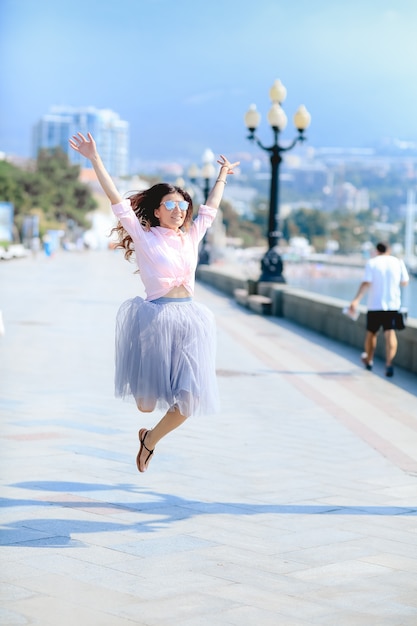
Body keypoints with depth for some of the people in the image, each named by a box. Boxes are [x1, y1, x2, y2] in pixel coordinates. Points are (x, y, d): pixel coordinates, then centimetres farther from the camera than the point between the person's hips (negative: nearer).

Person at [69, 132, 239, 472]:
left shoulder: (191, 237, 13)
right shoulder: (144, 237, -1)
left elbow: (210, 208, 28)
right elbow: (117, 200, -7)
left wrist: (222, 176, 38)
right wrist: (95, 159, -13)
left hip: (190, 321, 5)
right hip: (155, 318, -4)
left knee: (187, 400, 0)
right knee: (147, 402, 1)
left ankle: (151, 439, 27)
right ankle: (149, 430, 39)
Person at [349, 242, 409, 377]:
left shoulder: (372, 263, -3)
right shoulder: (398, 262, 4)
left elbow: (366, 283, -15)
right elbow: (405, 282, 12)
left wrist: (356, 300, -21)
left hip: (375, 305, -1)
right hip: (393, 305, 1)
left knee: (371, 332, 16)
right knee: (390, 333, -7)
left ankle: (368, 360, 33)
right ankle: (389, 363, -24)